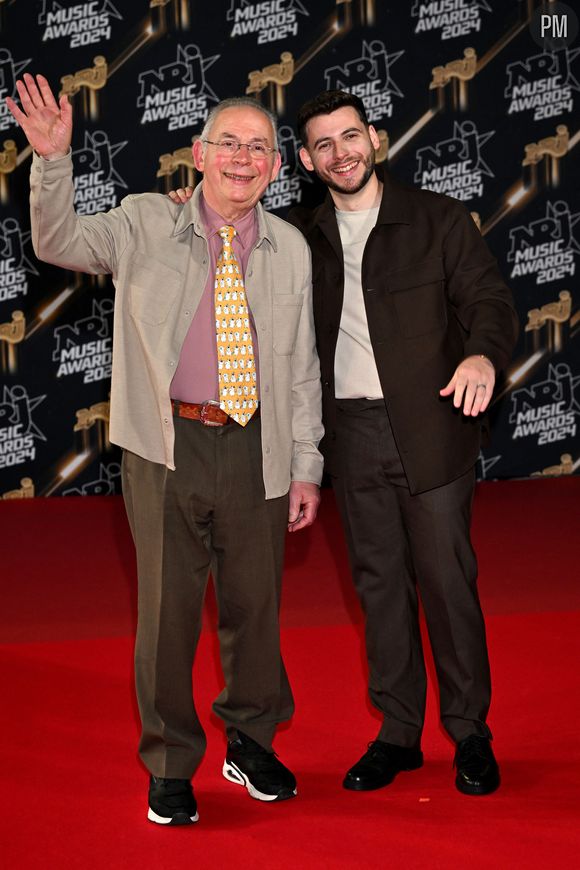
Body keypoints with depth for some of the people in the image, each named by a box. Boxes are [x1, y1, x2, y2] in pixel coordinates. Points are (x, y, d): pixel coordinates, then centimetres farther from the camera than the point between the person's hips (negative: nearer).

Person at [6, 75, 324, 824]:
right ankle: (170, 767, 21)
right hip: (168, 446, -2)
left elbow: (302, 366, 9)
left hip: (255, 448, 2)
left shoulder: (290, 248, 7)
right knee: (168, 607, 4)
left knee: (256, 603, 11)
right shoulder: (147, 223, 2)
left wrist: (306, 468, 8)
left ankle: (251, 743, 34)